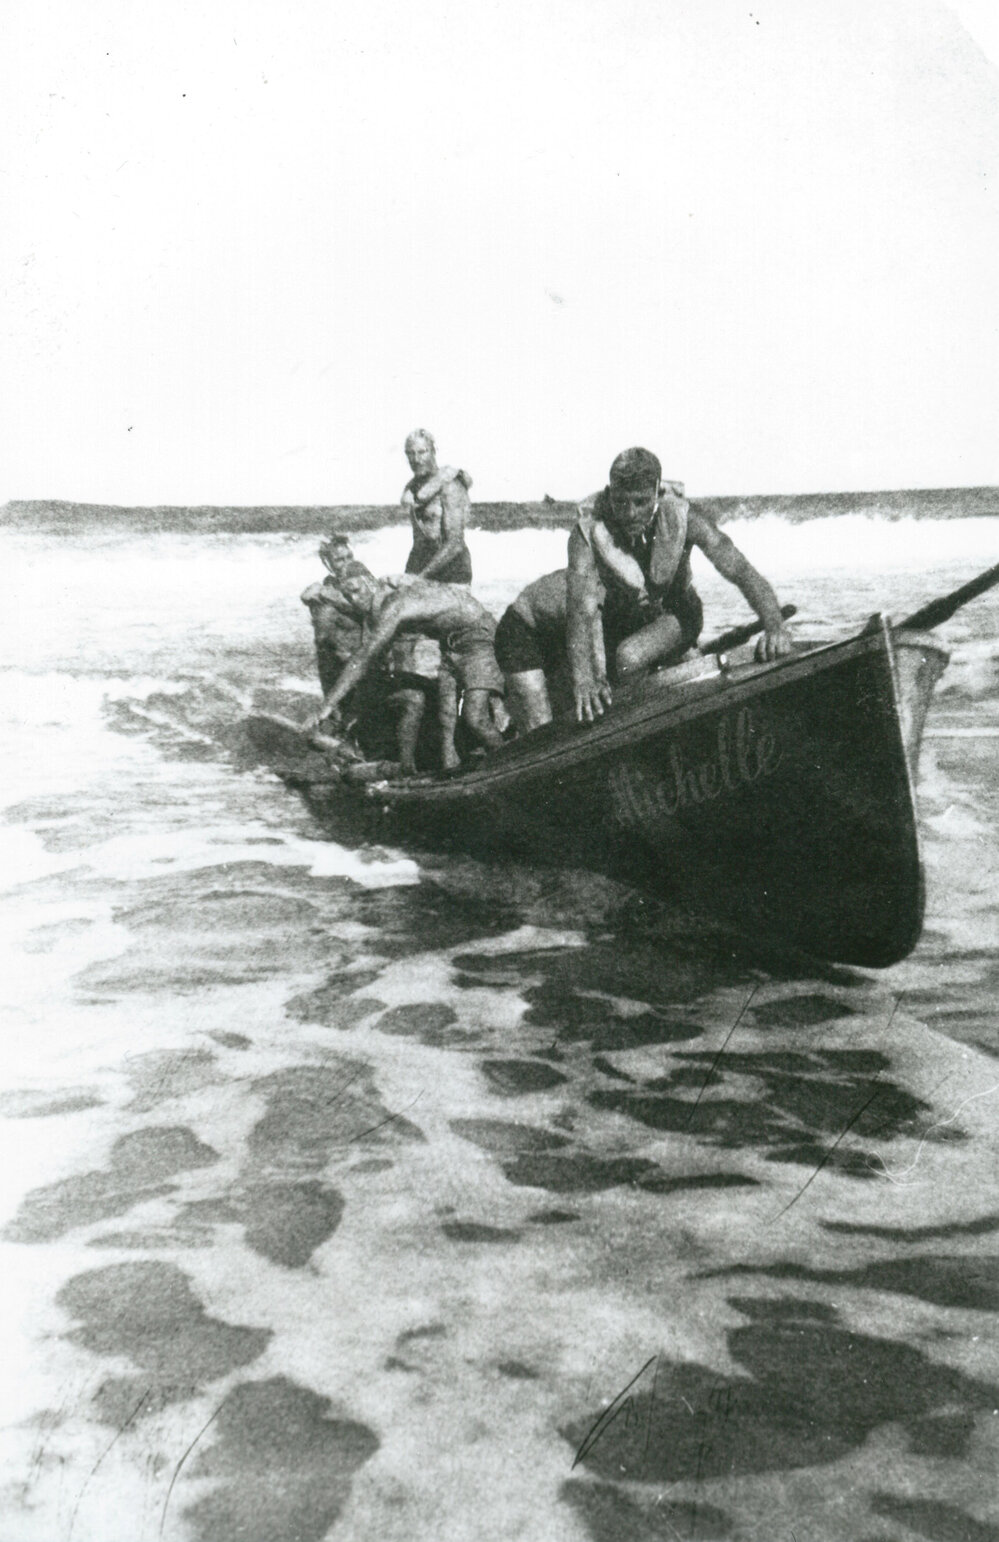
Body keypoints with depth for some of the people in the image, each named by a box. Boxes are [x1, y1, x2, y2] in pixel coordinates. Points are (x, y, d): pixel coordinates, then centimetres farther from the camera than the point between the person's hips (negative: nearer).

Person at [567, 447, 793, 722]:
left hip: (675, 616, -2)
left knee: (629, 656, -31)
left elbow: (742, 571, -30)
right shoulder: (587, 531, -29)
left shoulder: (682, 518, -28)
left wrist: (775, 626, -48)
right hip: (618, 621, 2)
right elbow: (580, 608, -38)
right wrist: (583, 679, -53)